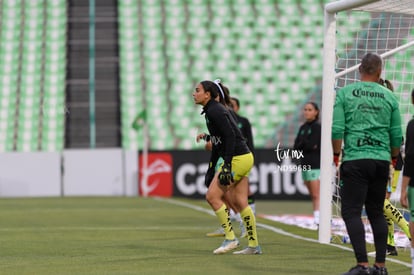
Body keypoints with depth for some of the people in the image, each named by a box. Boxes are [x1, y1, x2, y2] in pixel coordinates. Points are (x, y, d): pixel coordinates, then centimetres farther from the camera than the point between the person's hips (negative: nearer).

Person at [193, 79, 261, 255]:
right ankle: (254, 245, 12)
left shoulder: (215, 111, -14)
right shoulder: (211, 111, 16)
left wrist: (227, 166, -25)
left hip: (238, 159, -10)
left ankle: (230, 238, -3)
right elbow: (217, 142, 23)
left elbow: (230, 136, -22)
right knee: (239, 202, 9)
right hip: (243, 158, 10)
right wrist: (211, 169, 24)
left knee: (212, 196, -8)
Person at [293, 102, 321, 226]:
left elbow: (313, 145, -15)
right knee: (312, 195, 7)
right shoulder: (303, 128, 16)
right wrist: (307, 145, -7)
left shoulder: (317, 127, -5)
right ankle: (316, 217, 9)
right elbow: (296, 147, 9)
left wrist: (302, 144, -2)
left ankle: (317, 217, -18)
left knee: (316, 195, -13)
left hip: (315, 165, -7)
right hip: (305, 165, 7)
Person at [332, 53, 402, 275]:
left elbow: (337, 129, -6)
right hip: (381, 161, 3)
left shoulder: (345, 93, -1)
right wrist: (394, 158, 25)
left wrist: (336, 155, 8)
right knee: (376, 212, 12)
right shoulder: (389, 97, 6)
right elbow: (397, 135, 8)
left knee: (351, 212, -3)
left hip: (355, 160, -3)